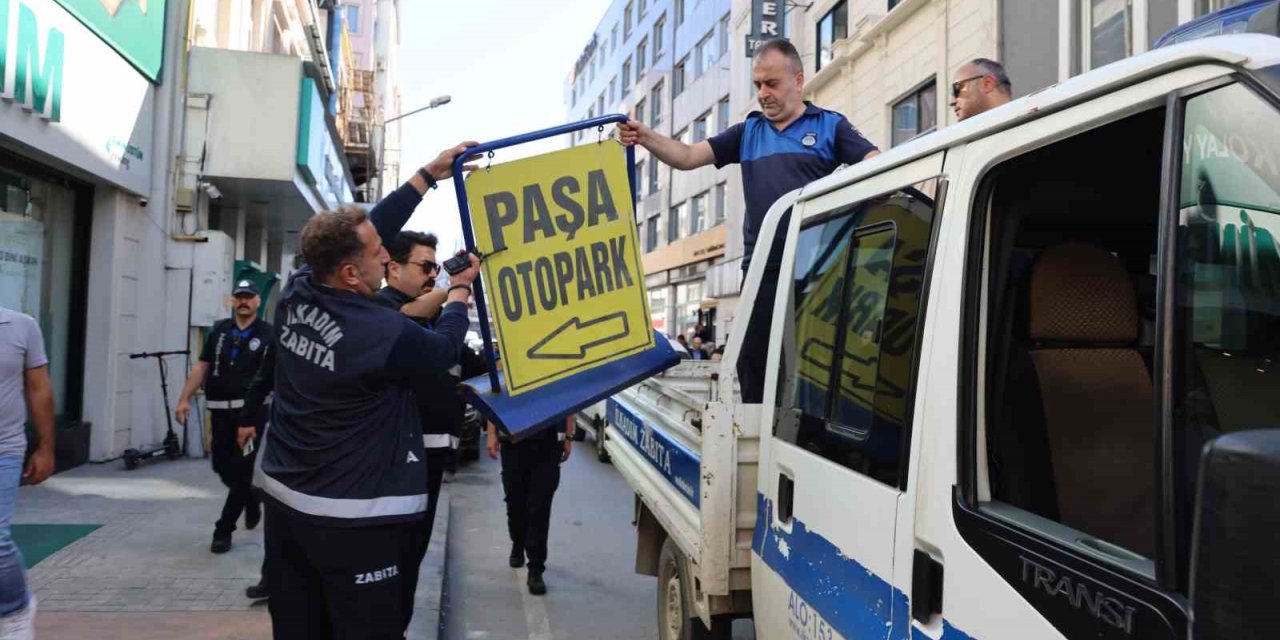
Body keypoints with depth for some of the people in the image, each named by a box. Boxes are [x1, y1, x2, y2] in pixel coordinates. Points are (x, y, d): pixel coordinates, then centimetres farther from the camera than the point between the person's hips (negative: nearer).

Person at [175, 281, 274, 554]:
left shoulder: (267, 334, -3)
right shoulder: (219, 331, 9)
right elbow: (201, 367, 10)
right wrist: (184, 399, 2)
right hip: (220, 410, 4)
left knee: (240, 471, -2)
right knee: (222, 467, 13)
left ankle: (224, 529, 8)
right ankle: (251, 498, 41)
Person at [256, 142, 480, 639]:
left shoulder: (296, 293, -4)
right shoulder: (387, 334, -24)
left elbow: (371, 227, 5)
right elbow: (442, 354, -2)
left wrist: (430, 174, 11)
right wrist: (461, 289, 12)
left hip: (283, 497, 8)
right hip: (354, 517, -7)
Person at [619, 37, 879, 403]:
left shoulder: (830, 126, 8)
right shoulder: (747, 132, 18)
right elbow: (688, 156, 10)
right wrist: (645, 137, -7)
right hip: (762, 272, 4)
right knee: (753, 369, 8)